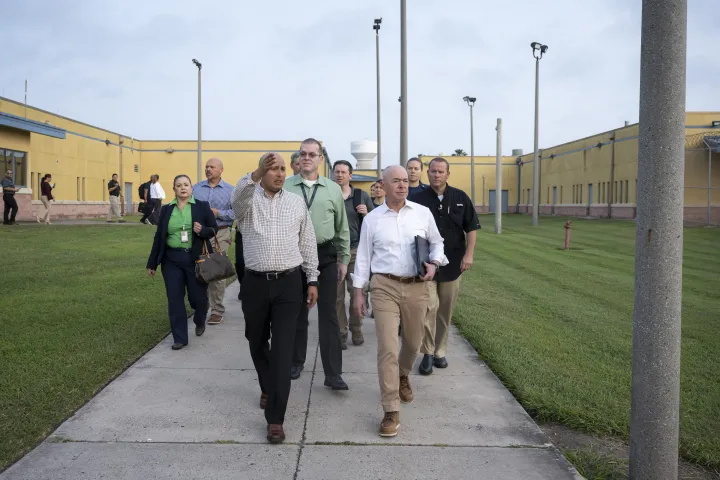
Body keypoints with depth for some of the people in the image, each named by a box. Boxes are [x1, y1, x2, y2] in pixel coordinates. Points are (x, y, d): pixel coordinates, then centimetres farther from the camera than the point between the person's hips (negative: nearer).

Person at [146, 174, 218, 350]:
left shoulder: (203, 206, 2)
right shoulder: (166, 209, 8)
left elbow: (214, 229, 4)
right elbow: (158, 236, 10)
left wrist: (203, 230, -19)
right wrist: (152, 263, 10)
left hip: (196, 259, -2)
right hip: (172, 259, 2)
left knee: (198, 297, 4)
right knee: (174, 299, 0)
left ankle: (200, 322, 37)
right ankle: (180, 338, 11)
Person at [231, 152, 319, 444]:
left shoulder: (297, 202, 6)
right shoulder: (248, 199, 0)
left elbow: (308, 243, 9)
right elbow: (238, 196, -27)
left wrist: (312, 280, 5)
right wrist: (256, 175, -46)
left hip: (288, 283, 0)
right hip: (255, 283, 1)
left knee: (282, 350, -5)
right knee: (257, 344, 17)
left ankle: (275, 418, 0)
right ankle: (268, 389, 45)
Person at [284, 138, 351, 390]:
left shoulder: (333, 189, 4)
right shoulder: (285, 187, 0)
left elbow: (342, 228, 9)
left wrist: (343, 260, 8)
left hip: (326, 256, 0)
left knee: (328, 314, 1)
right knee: (297, 312, 13)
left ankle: (333, 373, 7)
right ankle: (296, 362, 31)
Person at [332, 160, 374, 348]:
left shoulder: (362, 196, 6)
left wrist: (366, 214, -8)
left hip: (356, 250, 1)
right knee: (337, 295, 2)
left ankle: (356, 330, 19)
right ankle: (340, 333, 12)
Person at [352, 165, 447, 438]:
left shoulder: (423, 213, 3)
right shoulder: (372, 219, 1)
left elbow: (437, 242, 16)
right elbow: (363, 257, 5)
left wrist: (433, 263, -4)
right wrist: (358, 292, 3)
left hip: (416, 287, 2)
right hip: (384, 287, -2)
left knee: (413, 342, 17)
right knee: (387, 348, -8)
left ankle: (403, 376, 51)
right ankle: (391, 411, 0)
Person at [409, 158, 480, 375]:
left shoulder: (460, 198, 3)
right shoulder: (418, 199, -2)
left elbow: (471, 228, 7)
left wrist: (469, 254, -2)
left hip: (452, 264, 2)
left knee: (446, 310, 9)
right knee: (429, 307, -12)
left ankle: (439, 351, 23)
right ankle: (428, 353, 2)